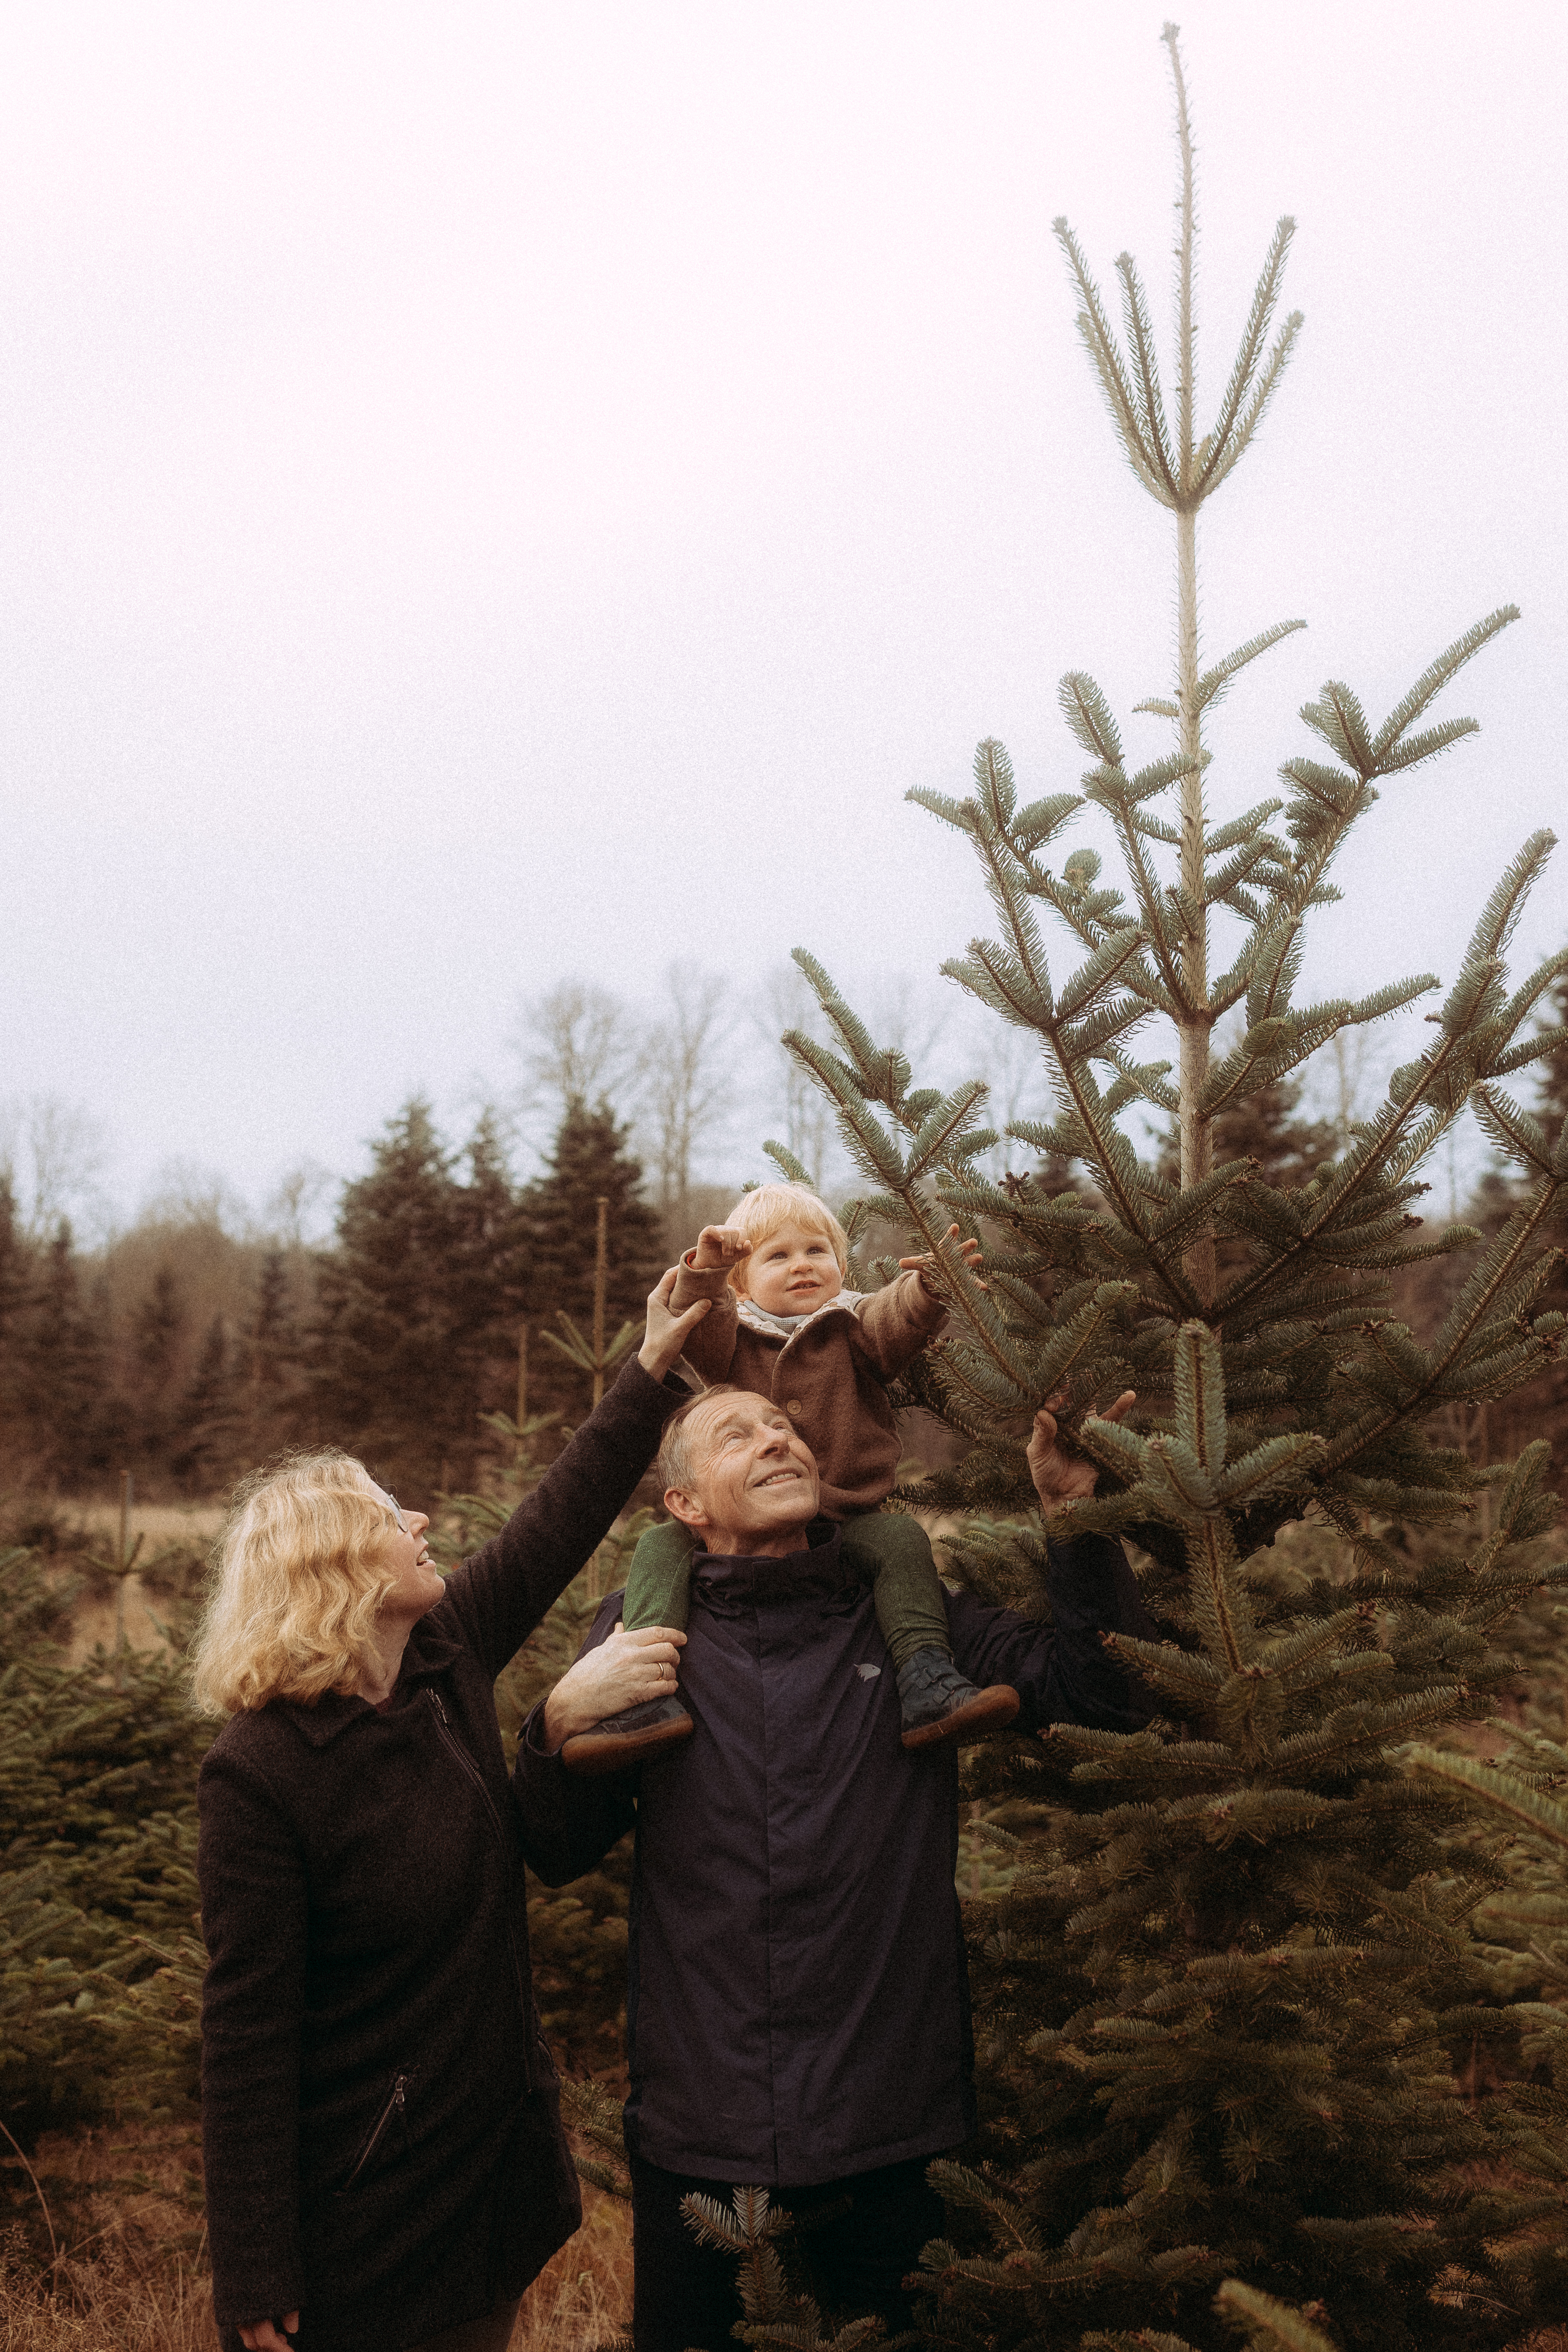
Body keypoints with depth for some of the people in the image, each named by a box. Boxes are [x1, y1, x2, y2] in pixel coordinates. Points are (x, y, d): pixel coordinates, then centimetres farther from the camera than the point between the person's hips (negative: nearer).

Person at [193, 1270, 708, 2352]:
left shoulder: (446, 1660, -2)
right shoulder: (261, 1773, -22)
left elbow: (558, 1523, 9)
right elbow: (248, 2038, -20)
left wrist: (656, 1367, 8)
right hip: (359, 2211, -7)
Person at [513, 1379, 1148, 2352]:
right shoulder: (640, 1631, 2)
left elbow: (1105, 1696, -3)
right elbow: (559, 1855, 3)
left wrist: (1075, 1508, -13)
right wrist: (562, 1723, -16)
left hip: (889, 2127, 0)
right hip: (697, 2126, 0)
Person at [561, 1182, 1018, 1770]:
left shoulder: (852, 1330, 8)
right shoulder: (731, 1335, 11)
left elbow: (899, 1319, -13)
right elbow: (693, 1344, -12)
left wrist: (929, 1288, -37)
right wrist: (704, 1274, -31)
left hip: (846, 1518, -1)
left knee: (901, 1538, -26)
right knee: (662, 1545, -19)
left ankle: (925, 1687, -34)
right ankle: (650, 1696, -34)